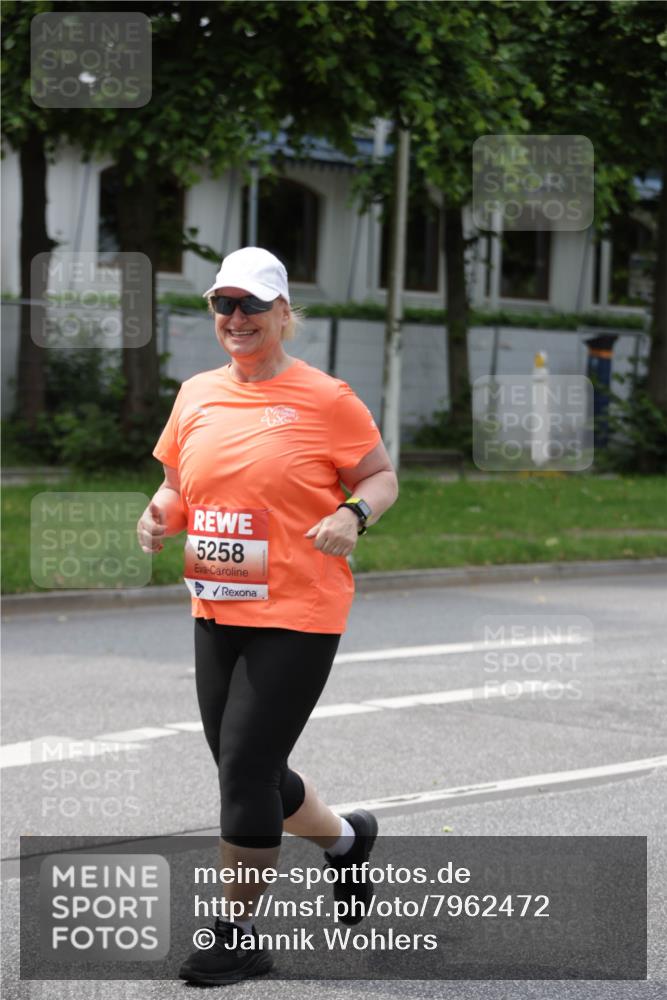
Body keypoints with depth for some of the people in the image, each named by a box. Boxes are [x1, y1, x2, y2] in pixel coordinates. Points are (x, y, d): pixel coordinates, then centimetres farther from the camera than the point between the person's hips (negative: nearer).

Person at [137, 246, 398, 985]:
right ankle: (345, 837, 43)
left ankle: (238, 936, 6)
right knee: (245, 769, 13)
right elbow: (178, 481, 21)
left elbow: (382, 475, 2)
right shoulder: (196, 396, 9)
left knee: (245, 768, -9)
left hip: (297, 616, -6)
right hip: (216, 613, 6)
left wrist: (354, 514, -18)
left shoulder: (325, 398, -6)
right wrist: (160, 513, -1)